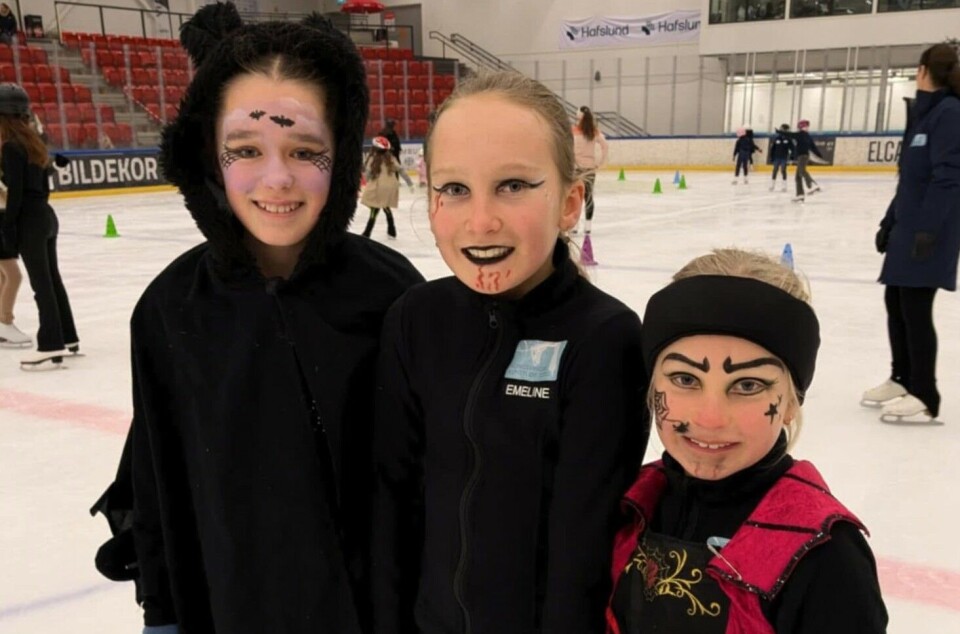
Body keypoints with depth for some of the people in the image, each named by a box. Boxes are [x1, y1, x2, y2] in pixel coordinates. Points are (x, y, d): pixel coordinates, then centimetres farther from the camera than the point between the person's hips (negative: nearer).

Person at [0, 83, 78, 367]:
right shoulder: (33, 141, 12)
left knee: (41, 283, -5)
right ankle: (68, 338, 21)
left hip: (29, 220, -8)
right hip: (46, 215, 8)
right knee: (53, 279, 14)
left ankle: (52, 344, 0)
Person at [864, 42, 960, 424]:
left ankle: (925, 397, 4)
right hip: (907, 227, 9)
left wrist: (928, 229, -24)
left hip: (929, 231, -9)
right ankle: (902, 379, 27)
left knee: (915, 306, -6)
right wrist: (889, 222, 20)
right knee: (895, 301, 13)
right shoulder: (924, 114, 15)